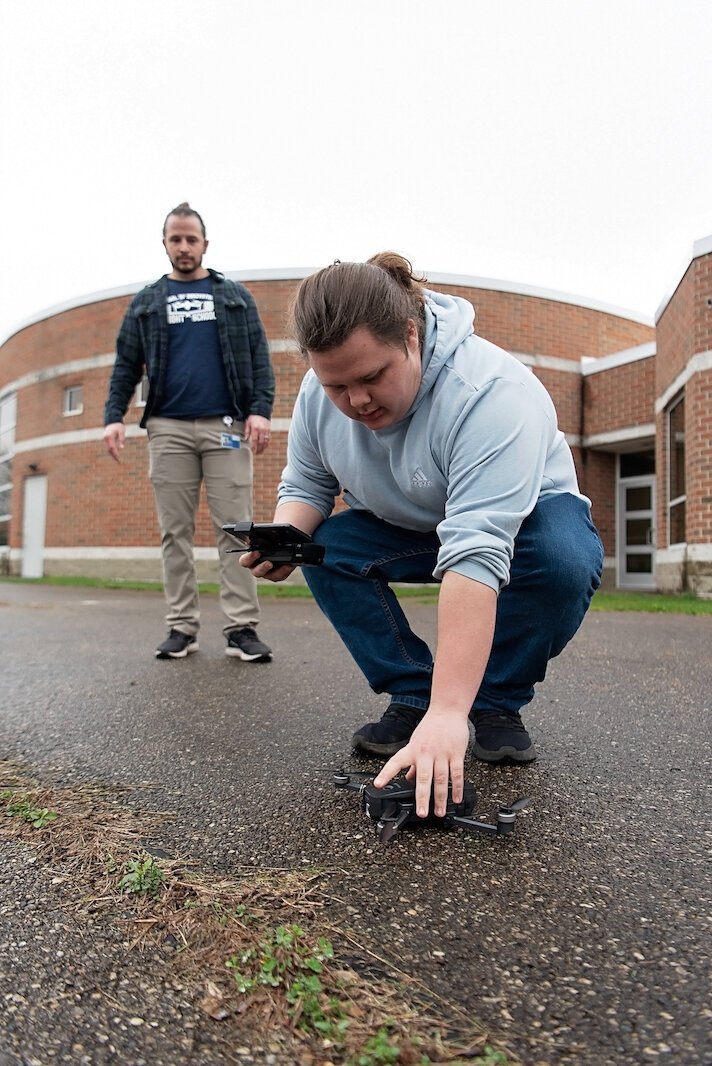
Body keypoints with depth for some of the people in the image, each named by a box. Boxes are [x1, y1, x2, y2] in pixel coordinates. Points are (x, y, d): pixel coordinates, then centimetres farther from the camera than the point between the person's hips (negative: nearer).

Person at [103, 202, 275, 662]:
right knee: (175, 532, 1)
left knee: (235, 528, -6)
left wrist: (260, 409, -8)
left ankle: (242, 627, -4)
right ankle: (182, 627, 7)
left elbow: (259, 357, 6)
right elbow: (126, 365, 13)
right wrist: (114, 416, -1)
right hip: (168, 428, 2)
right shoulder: (147, 302, 18)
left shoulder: (235, 296, 15)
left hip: (226, 425, -1)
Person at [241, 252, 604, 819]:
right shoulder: (319, 393, -17)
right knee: (324, 549, -21)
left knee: (563, 561, -36)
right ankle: (412, 700, -7)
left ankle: (498, 706, -9)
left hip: (523, 515, -4)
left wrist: (449, 713, -50)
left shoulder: (491, 391, -37)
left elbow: (475, 555, -46)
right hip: (405, 530, 5)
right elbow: (305, 486, -4)